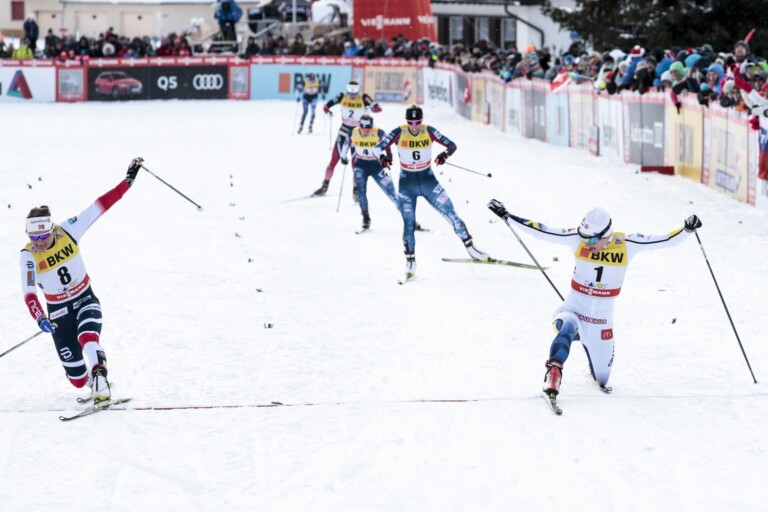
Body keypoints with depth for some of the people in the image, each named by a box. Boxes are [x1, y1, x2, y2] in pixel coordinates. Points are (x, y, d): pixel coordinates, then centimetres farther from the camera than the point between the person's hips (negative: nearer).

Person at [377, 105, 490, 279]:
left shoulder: (429, 131, -10)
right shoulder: (399, 133, -12)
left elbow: (451, 145, -10)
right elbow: (379, 147, -12)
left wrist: (445, 154, -33)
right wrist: (382, 157, -35)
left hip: (428, 180, 1)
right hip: (407, 184, -1)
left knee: (452, 215, -1)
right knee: (409, 224, -8)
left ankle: (471, 249, 13)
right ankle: (410, 263, 5)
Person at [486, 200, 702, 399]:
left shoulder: (626, 244, -13)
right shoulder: (577, 238, -12)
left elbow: (665, 240, -14)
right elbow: (541, 231, -11)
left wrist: (686, 230, -30)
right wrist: (507, 216, -14)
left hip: (602, 321, 2)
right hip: (572, 310, -2)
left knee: (602, 380, 15)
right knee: (568, 328, -41)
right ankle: (553, 372, -33)